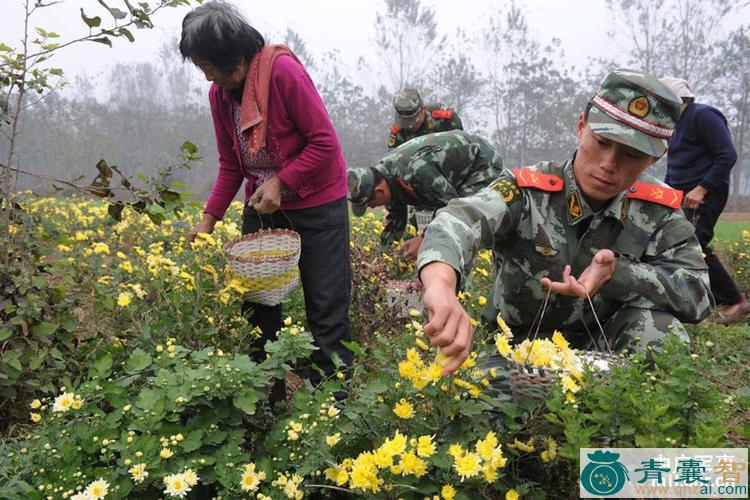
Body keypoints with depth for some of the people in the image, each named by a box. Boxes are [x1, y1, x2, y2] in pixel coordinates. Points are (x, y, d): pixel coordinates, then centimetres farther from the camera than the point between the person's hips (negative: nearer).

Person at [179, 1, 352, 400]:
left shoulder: (283, 69, -18)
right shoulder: (219, 94, 1)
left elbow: (325, 142, -17)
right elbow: (231, 165, 7)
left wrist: (281, 181, -22)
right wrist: (209, 218, -2)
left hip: (317, 206, -6)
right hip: (262, 207, 6)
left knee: (327, 313, 0)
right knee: (257, 307, 8)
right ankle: (269, 401, 23)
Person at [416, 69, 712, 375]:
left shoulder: (657, 212, -8)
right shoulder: (525, 192, -21)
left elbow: (698, 294, -12)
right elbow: (458, 222, -43)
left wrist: (618, 272, -30)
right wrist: (441, 286, -66)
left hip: (598, 347, 2)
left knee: (659, 327, -26)